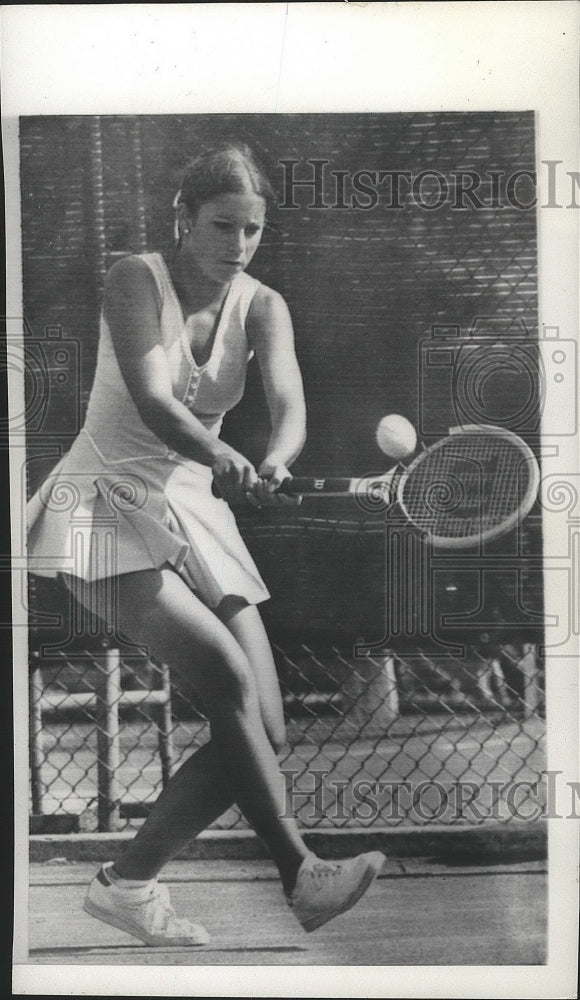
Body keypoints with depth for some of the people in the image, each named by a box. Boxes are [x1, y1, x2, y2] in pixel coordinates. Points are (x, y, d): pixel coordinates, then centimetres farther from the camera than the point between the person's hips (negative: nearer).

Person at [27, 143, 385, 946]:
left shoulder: (261, 308, 2)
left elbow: (290, 406, -17)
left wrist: (275, 464, -40)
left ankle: (127, 882, 11)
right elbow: (153, 400, -24)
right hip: (106, 509, -5)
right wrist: (223, 461, -43)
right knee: (227, 672, -26)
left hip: (196, 516, 5)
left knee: (266, 732, -3)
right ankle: (300, 875, -12)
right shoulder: (136, 279, -8)